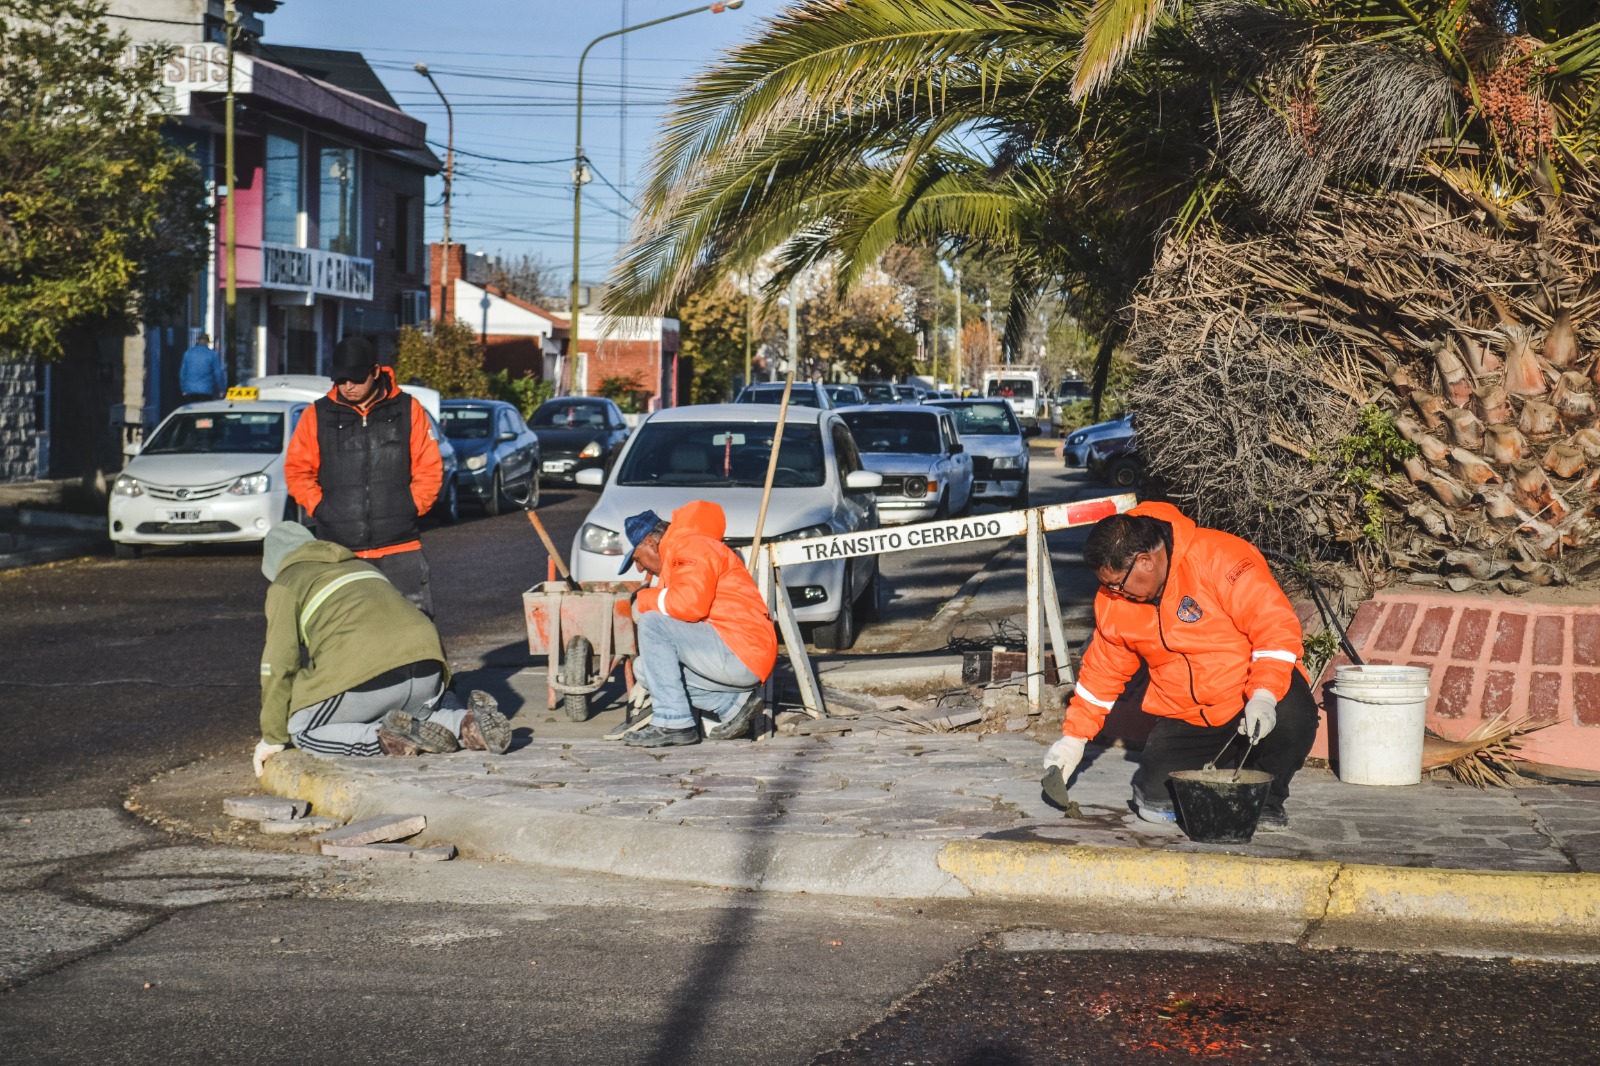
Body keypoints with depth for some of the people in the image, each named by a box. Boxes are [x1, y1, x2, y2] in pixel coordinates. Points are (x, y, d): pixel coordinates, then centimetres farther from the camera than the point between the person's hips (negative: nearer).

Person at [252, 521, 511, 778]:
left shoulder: (284, 586, 15)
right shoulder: (361, 566, 34)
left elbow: (279, 665, 9)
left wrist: (273, 737, 17)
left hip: (367, 680, -6)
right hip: (427, 669, 6)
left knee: (301, 731, 13)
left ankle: (385, 738, -12)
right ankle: (469, 723, -1)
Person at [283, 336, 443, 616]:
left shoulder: (407, 410, 4)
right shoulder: (318, 416, 6)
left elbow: (430, 468, 8)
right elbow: (297, 470, 12)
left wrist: (411, 507, -3)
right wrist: (319, 509, 1)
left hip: (400, 550, -1)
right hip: (338, 552, 1)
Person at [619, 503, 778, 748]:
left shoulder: (693, 547, -8)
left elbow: (690, 604, -23)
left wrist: (646, 599, -6)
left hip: (742, 655, -11)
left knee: (652, 623, -17)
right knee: (645, 669, 11)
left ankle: (673, 724, -18)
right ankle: (732, 705, 5)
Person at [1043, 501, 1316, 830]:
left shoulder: (1220, 558, -20)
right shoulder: (1114, 600, -1)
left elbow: (1277, 626, -23)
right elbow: (1103, 669, 12)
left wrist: (1263, 696, -34)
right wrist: (1074, 737, 8)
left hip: (1254, 702, -4)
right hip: (1186, 718, 4)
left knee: (1293, 715, -36)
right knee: (1156, 803, -13)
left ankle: (1268, 798, -4)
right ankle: (1228, 765, 20)